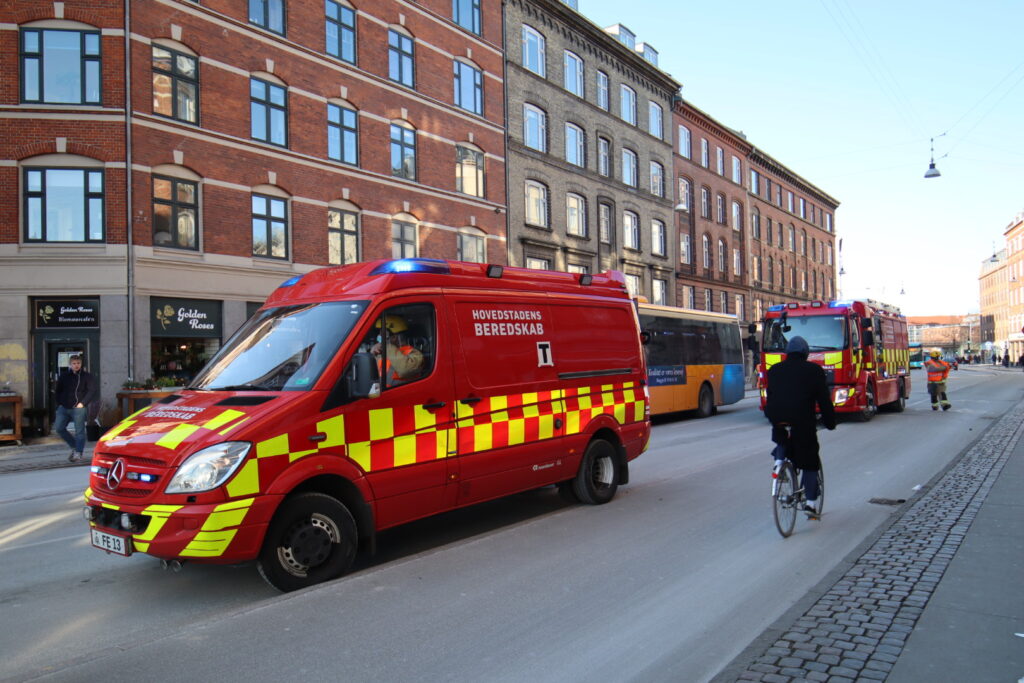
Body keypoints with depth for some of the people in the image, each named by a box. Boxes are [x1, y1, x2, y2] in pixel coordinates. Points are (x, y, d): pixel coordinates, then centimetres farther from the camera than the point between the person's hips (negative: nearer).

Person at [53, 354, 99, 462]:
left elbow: (93, 390, -7)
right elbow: (58, 390, 17)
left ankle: (78, 453, 2)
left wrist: (83, 403, -11)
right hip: (64, 408, 4)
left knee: (79, 431, -5)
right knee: (58, 428, 0)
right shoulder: (64, 376, 10)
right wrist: (59, 403, 6)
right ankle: (74, 446, 17)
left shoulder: (86, 376, -1)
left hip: (78, 408, -4)